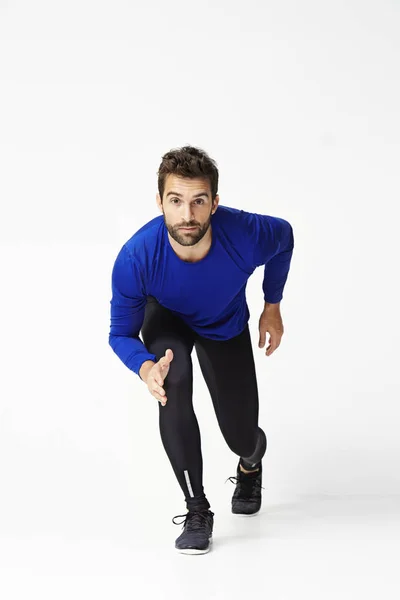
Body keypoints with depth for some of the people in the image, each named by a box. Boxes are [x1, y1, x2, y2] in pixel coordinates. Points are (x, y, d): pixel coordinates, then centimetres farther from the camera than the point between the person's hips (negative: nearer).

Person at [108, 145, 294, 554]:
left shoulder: (246, 234, -37)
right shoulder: (136, 257, -38)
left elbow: (284, 236, -11)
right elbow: (121, 333, -23)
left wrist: (272, 307, -4)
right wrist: (146, 367, -45)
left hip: (227, 327, 1)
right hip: (166, 318, -1)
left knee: (242, 437, 4)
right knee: (173, 383, -34)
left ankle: (250, 465, 48)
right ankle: (196, 510, -16)